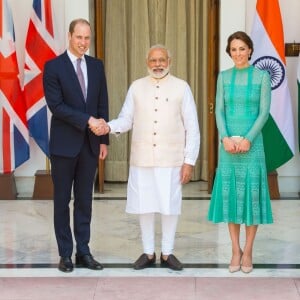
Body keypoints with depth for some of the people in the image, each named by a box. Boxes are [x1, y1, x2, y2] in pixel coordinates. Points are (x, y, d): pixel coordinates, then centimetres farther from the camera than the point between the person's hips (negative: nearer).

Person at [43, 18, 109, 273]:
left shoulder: (97, 66, 8)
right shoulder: (54, 66, -6)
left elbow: (103, 104, 9)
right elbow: (56, 105, -13)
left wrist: (103, 139, 5)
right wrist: (87, 121, -19)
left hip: (90, 144, 4)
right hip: (64, 144, -4)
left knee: (85, 201, 9)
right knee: (62, 200, 6)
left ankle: (83, 252, 16)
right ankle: (65, 254, 14)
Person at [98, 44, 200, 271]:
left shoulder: (181, 87, 1)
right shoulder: (136, 87, 7)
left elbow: (192, 127, 0)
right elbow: (126, 119, 5)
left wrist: (189, 161, -5)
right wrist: (109, 127, -17)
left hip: (171, 159, -1)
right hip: (142, 159, 2)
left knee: (170, 206, 4)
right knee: (145, 206, 7)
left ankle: (167, 253, 19)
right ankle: (148, 253, 21)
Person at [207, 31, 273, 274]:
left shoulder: (262, 76, 1)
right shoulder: (224, 77, 8)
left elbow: (264, 112, -5)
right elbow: (219, 110, 3)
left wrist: (248, 139, -14)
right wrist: (225, 138, -11)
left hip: (252, 143, -2)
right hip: (229, 144, 2)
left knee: (252, 192, 0)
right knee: (230, 193, 3)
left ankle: (248, 251, 10)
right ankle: (236, 250, 13)